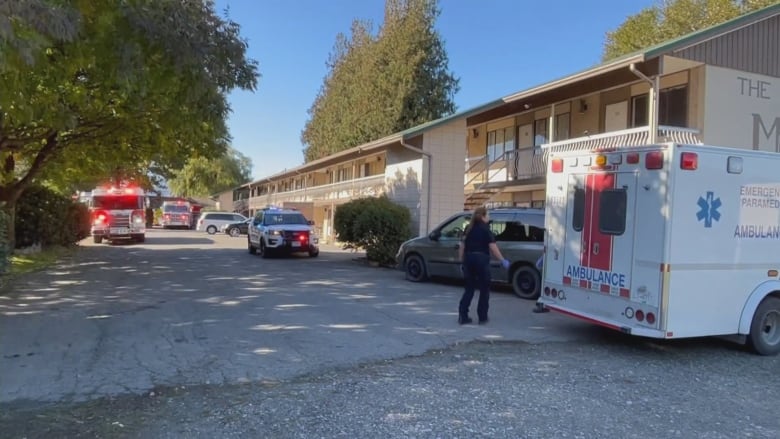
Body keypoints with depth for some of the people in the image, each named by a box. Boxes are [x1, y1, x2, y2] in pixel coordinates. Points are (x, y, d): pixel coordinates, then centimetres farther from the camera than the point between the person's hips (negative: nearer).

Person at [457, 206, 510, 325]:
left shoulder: (469, 229, 12)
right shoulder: (485, 229, -6)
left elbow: (462, 246, 12)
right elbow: (493, 247, -14)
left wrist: (462, 261, 17)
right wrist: (502, 260, -11)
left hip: (468, 258, 5)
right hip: (481, 259, -5)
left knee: (469, 288, 13)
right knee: (484, 289, 8)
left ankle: (462, 315, 5)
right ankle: (482, 317, 10)